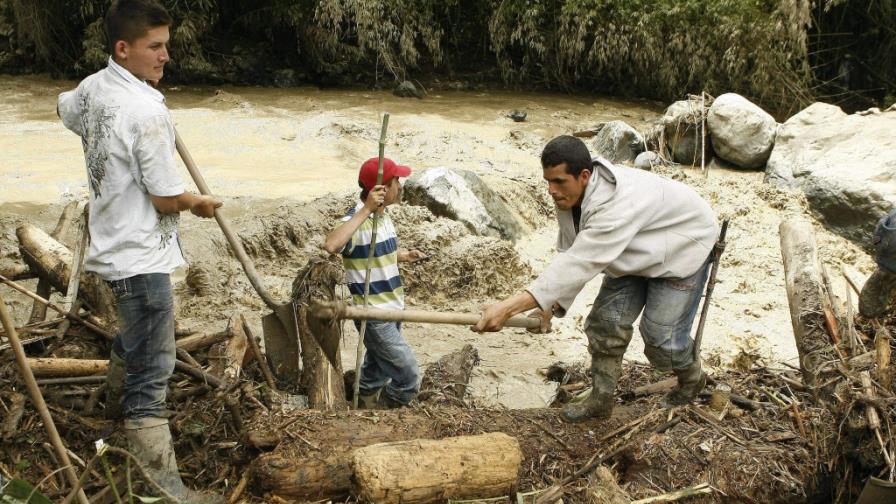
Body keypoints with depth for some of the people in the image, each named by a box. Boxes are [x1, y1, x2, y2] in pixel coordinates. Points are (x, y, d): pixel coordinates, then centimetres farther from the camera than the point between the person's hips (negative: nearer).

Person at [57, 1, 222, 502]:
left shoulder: (93, 87, 3)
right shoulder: (147, 112, -25)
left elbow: (66, 109, 29)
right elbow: (166, 199, -21)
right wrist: (201, 203, -1)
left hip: (114, 242, 10)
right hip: (141, 256, -10)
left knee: (135, 333, 32)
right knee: (153, 369, -7)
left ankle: (119, 398, 56)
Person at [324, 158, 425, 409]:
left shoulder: (383, 215, 7)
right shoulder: (357, 219, -21)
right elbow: (331, 245, -44)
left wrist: (405, 255, 9)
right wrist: (365, 209, -41)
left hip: (391, 311, 9)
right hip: (374, 317, -9)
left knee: (376, 374, 22)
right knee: (409, 378, -6)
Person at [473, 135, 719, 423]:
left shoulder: (616, 205, -46)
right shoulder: (569, 196, -18)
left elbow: (578, 265, -52)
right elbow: (569, 255, -12)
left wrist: (508, 308, -57)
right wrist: (552, 305, -28)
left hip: (682, 250, -7)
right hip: (635, 255, 7)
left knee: (660, 334, -7)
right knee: (605, 321, 0)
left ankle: (692, 379, 25)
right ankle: (601, 400, 14)